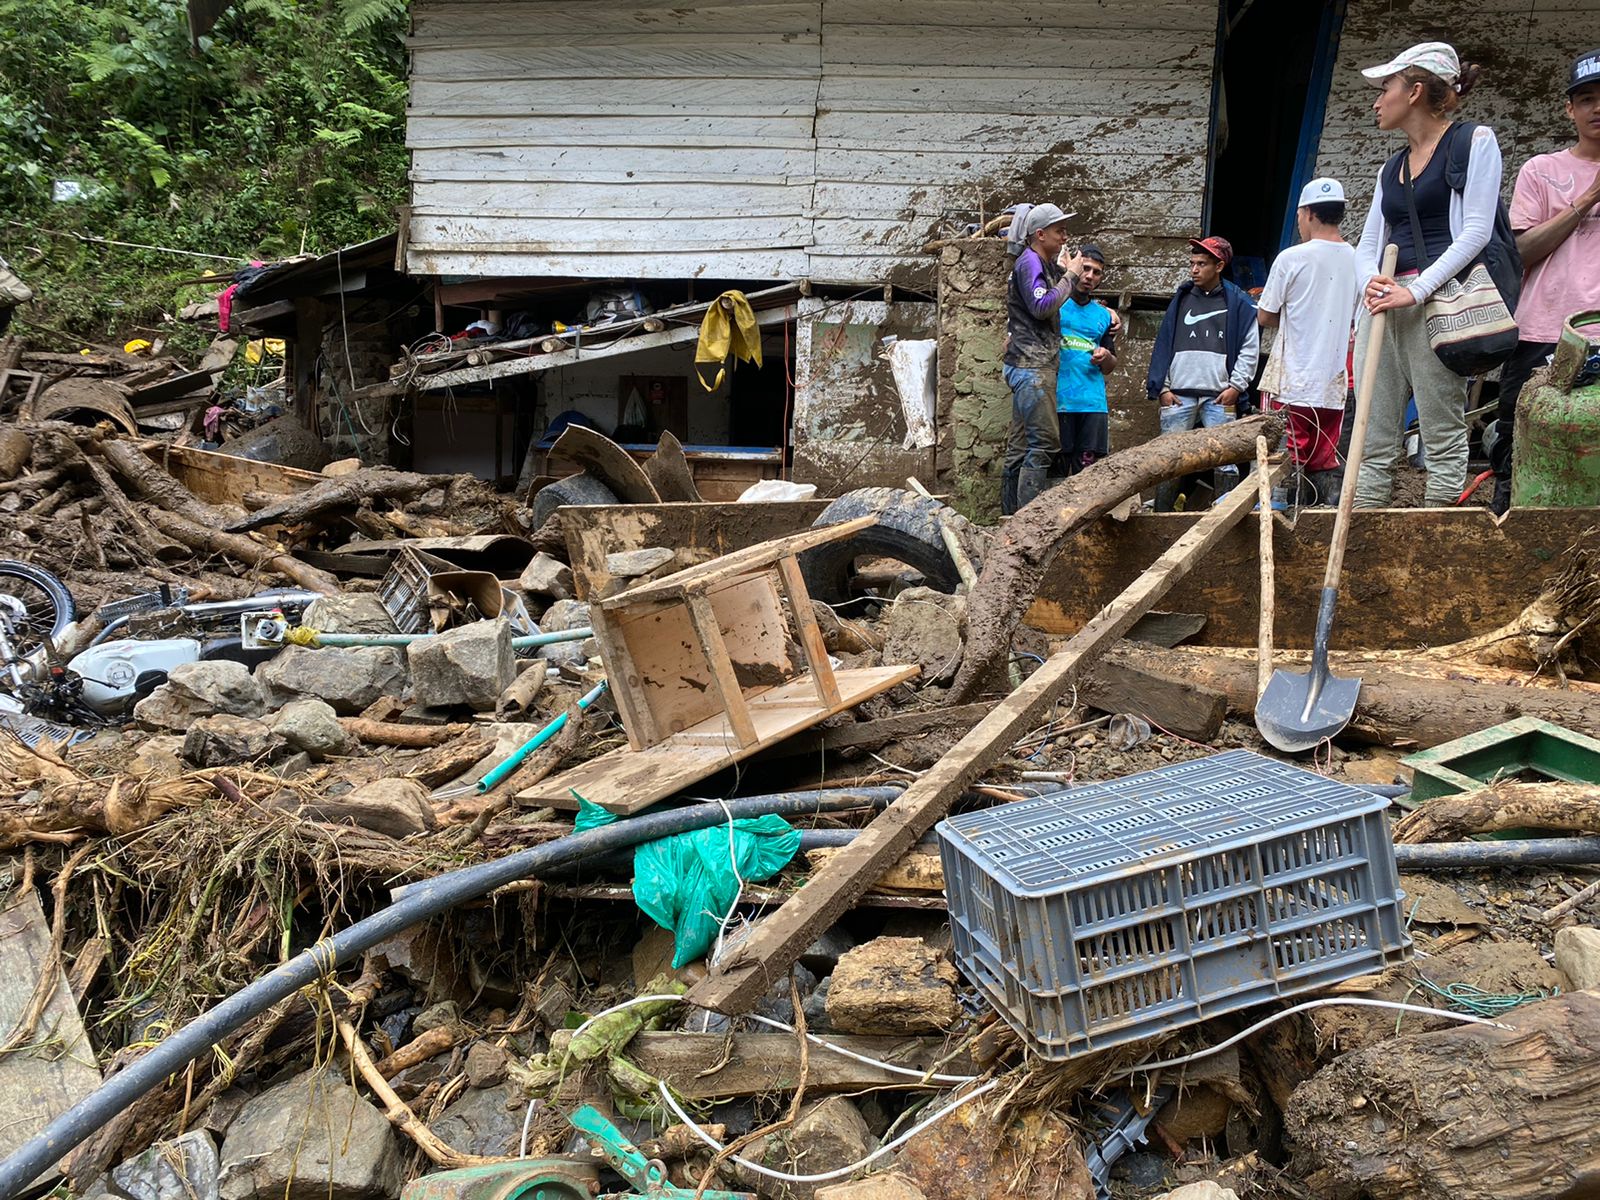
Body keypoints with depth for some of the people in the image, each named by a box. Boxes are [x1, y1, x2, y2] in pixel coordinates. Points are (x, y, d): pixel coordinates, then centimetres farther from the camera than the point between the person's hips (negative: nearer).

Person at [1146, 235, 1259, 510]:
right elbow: (1163, 345, 12)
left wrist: (1236, 386, -6)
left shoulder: (1237, 302, 7)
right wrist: (1161, 387, 3)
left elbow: (1250, 348, 4)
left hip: (1219, 396, -2)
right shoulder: (1181, 298, 15)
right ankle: (1161, 515, 6)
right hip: (1178, 394, 2)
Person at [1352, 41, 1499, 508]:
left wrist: (1417, 291, -17)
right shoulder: (1390, 168, 22)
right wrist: (1370, 281, -4)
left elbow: (1476, 231, -7)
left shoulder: (1474, 141, 3)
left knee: (1442, 436, -7)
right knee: (1374, 442, 2)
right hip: (1384, 305, 7)